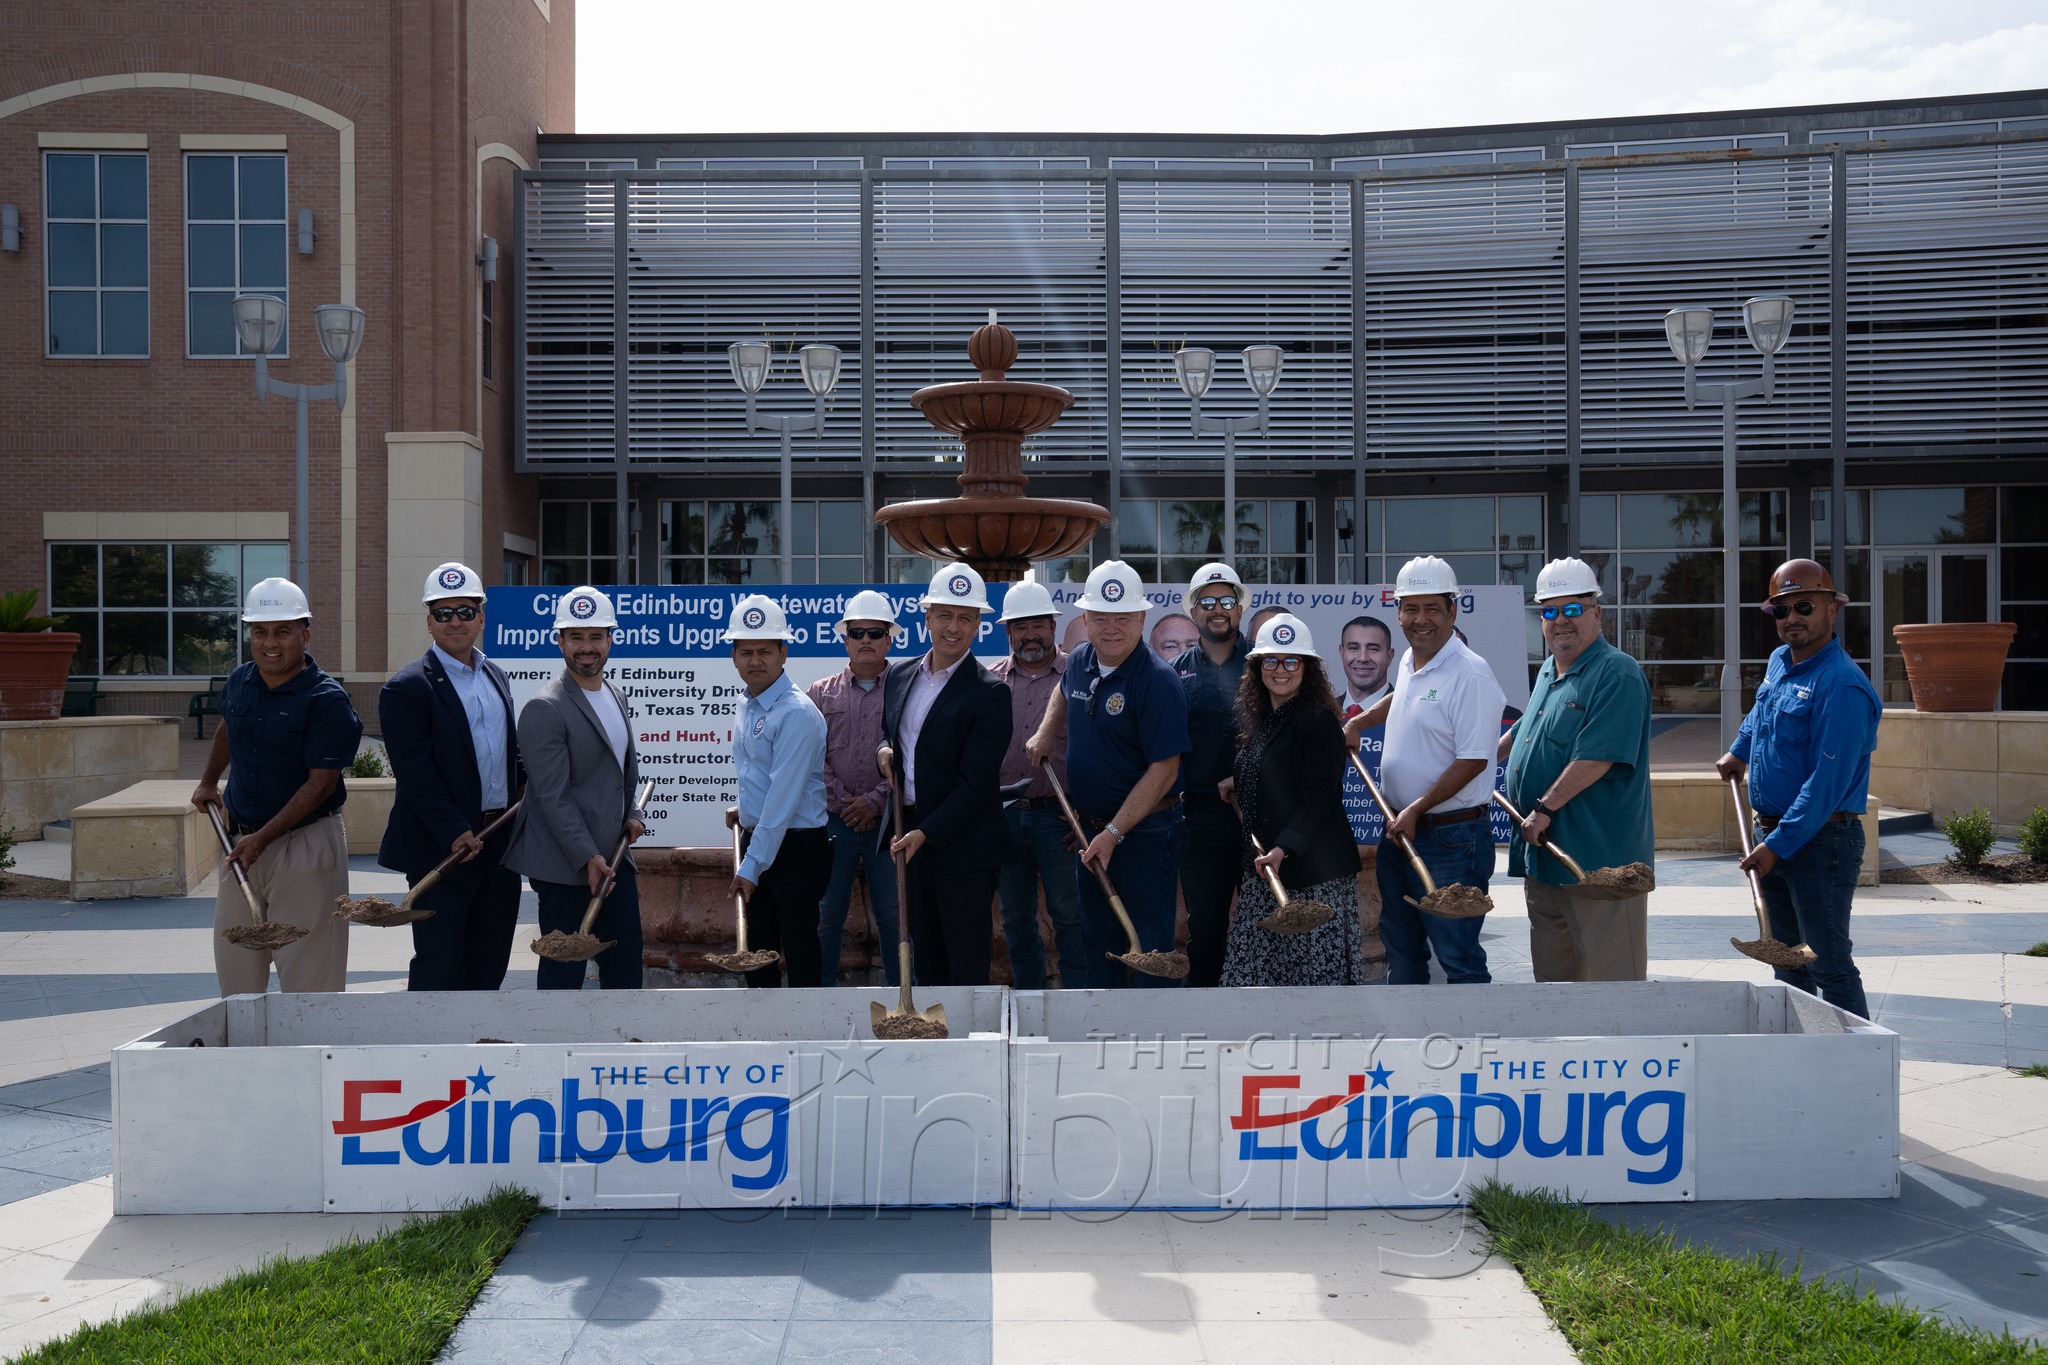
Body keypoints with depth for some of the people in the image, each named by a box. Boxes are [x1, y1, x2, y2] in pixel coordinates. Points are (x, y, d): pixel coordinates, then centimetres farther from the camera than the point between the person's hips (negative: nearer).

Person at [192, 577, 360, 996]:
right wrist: (209, 782, 34)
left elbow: (320, 783, -17)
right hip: (240, 841, 7)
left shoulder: (326, 699, -14)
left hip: (305, 841, -7)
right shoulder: (239, 683, 6)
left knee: (306, 975, -5)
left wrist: (262, 838, -21)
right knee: (235, 972, 12)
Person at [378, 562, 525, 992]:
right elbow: (414, 772, -16)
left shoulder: (497, 677, 14)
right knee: (438, 969, -2)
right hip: (441, 851, -7)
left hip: (500, 844, 7)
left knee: (489, 967, 12)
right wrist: (454, 832, -21)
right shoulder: (408, 687, -9)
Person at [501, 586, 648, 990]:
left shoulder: (616, 695, 12)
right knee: (564, 972, 0)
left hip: (613, 854, 8)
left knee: (625, 965, 12)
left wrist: (633, 814, 6)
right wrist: (587, 856, -20)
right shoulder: (545, 708, -14)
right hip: (566, 865, -8)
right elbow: (552, 795, -17)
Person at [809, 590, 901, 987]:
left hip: (887, 819, -1)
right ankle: (823, 988, 17)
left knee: (893, 915, 4)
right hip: (833, 820, 1)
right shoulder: (821, 693, 8)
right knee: (827, 913, 6)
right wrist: (843, 802, -7)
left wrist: (874, 801, -11)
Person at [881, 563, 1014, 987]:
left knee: (966, 962, 1)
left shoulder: (990, 693, -13)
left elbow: (975, 784, -16)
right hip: (911, 836, 6)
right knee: (925, 952, 15)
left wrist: (926, 834, -20)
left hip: (963, 844, -6)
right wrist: (885, 750, -3)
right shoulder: (899, 674, 8)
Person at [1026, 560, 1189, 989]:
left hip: (1144, 833, -7)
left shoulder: (1158, 681, -18)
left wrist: (1114, 833, -23)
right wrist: (1045, 732, 14)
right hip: (1091, 828, 8)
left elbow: (1164, 770, -21)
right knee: (1099, 941, 17)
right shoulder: (1079, 663, 4)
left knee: (1150, 947, -3)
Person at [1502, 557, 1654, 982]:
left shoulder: (1618, 674, -13)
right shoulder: (1548, 673, 17)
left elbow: (1596, 757, -22)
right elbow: (1523, 731, 34)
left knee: (1612, 973, -5)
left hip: (1599, 856, -9)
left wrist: (1545, 809, -19)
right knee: (1552, 972, 15)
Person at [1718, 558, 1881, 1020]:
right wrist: (1739, 752, 36)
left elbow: (1827, 783, -24)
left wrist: (1778, 846, -24)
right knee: (1788, 961, 16)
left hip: (1819, 842, -9)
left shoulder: (1841, 685, -20)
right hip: (1772, 833, 9)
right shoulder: (1779, 662, 9)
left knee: (1829, 968, -6)